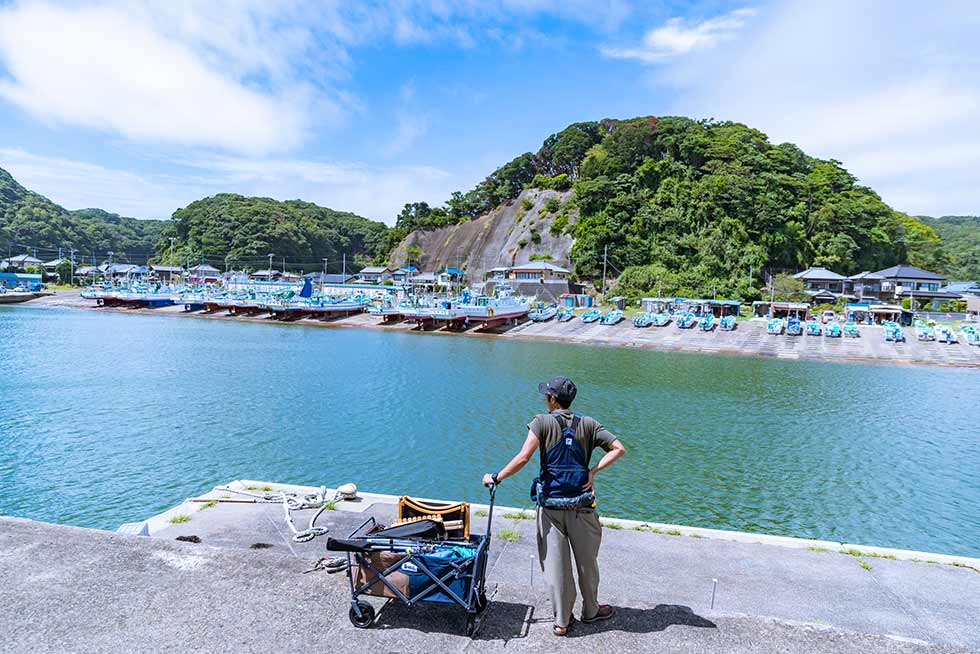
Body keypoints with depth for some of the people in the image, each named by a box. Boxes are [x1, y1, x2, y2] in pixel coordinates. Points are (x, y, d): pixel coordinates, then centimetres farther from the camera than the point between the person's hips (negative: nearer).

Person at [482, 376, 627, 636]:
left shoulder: (542, 422, -8)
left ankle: (561, 620, 16)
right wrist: (593, 471, -4)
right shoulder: (588, 424, 2)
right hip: (581, 505, 2)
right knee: (587, 561, 18)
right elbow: (618, 448, -4)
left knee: (555, 563, 7)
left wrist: (495, 478, -9)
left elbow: (523, 458, -18)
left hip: (550, 505, -2)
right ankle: (590, 610, 35)